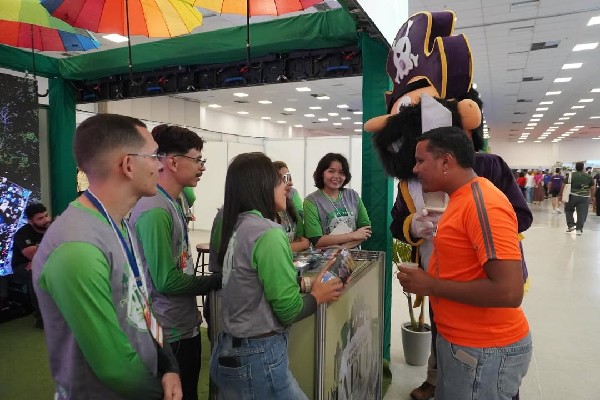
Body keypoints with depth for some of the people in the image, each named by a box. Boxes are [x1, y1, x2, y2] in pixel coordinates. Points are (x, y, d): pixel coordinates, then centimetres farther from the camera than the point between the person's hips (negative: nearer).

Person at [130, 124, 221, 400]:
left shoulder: (171, 204, 7)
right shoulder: (155, 210, -24)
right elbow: (167, 281, -24)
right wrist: (217, 282, -13)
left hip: (185, 327, 9)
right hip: (171, 335, -9)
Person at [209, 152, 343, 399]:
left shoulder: (236, 227, 3)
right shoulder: (268, 233, -21)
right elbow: (288, 310, -19)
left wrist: (304, 286, 9)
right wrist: (318, 296, -1)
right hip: (258, 359, -8)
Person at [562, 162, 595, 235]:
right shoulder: (588, 176, 4)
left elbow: (564, 186, -3)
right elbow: (593, 188, 10)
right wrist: (593, 196, 23)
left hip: (572, 196, -1)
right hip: (584, 198, 1)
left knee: (568, 210, 19)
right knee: (582, 213, 4)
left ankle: (571, 225, 11)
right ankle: (579, 229, 2)